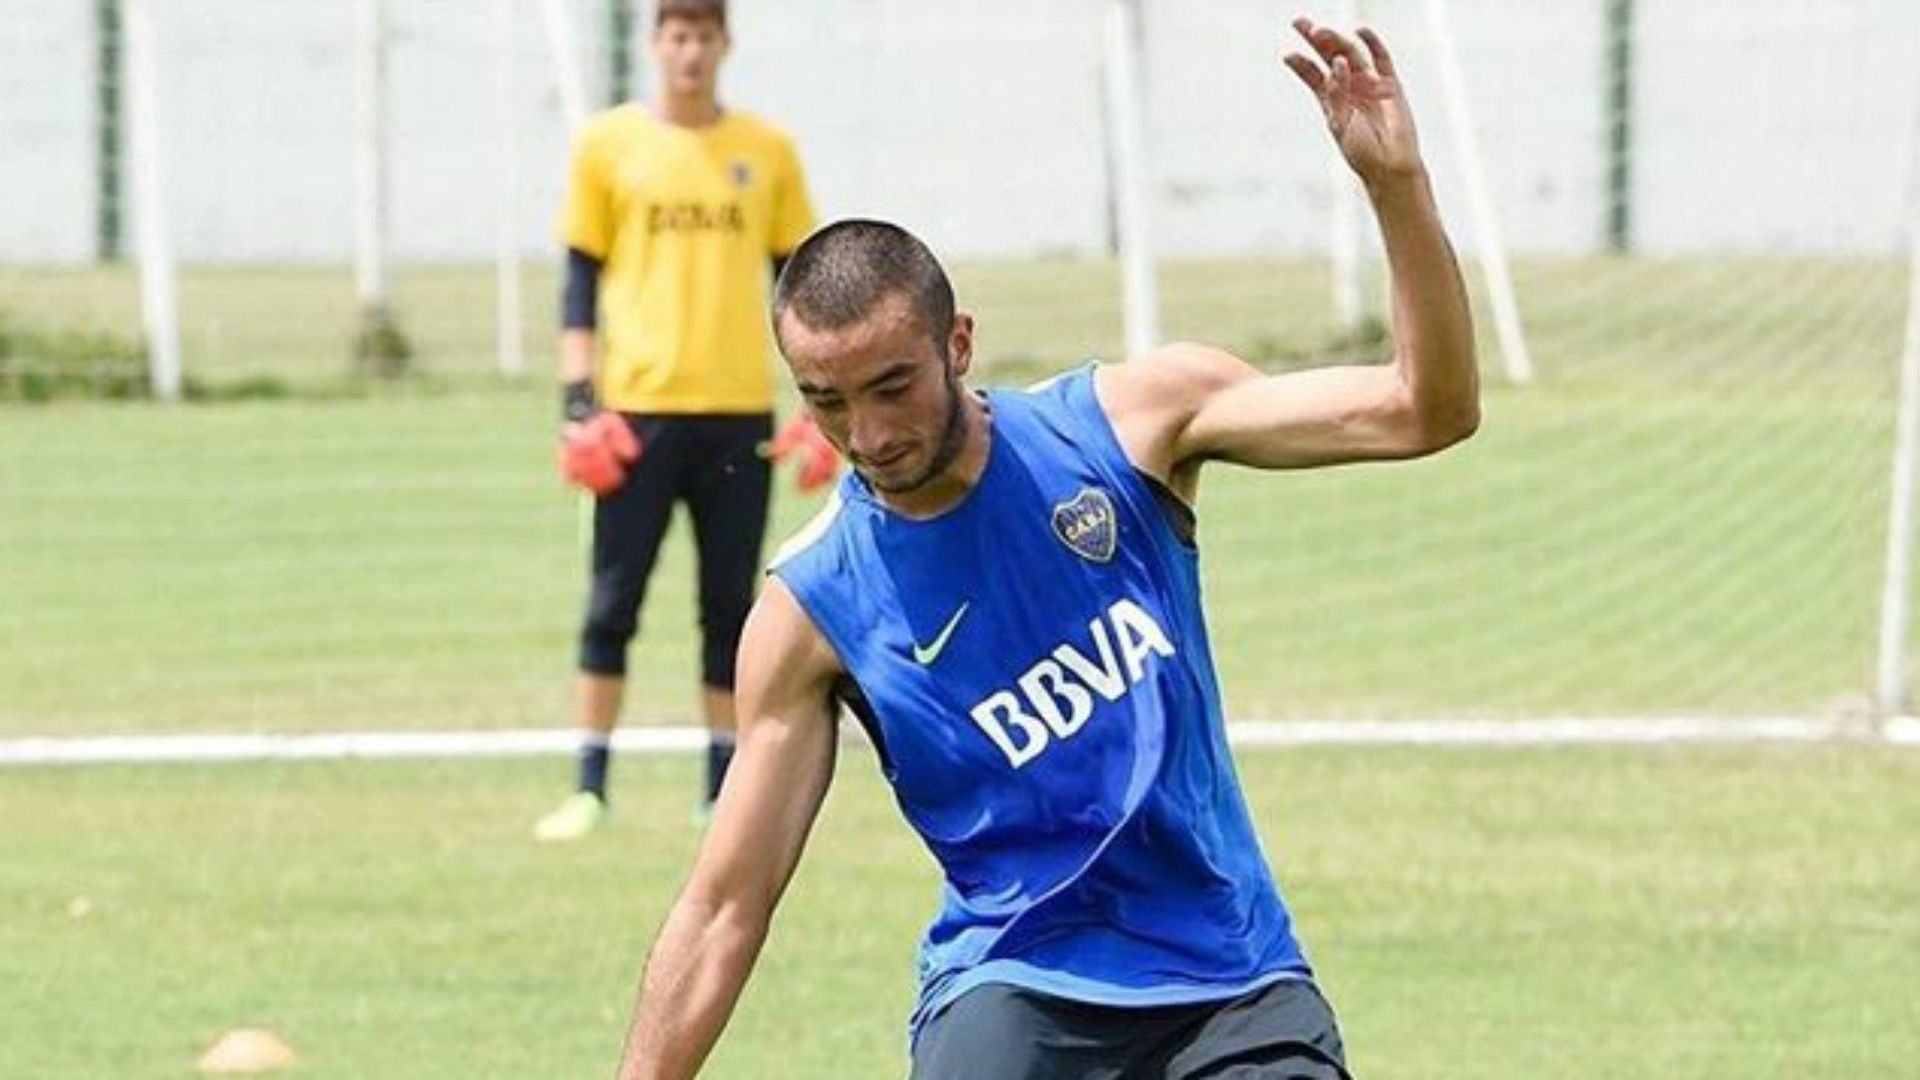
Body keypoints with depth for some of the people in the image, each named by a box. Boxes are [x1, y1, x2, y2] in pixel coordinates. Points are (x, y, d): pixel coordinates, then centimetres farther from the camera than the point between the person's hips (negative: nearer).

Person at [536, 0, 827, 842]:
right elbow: (582, 275, 4)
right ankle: (589, 789, 2)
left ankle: (723, 790, 9)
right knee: (613, 602, -2)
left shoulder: (766, 151, 7)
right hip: (638, 408, -1)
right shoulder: (608, 145, 3)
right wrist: (580, 399, -5)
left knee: (730, 605, 4)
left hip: (739, 411, 1)